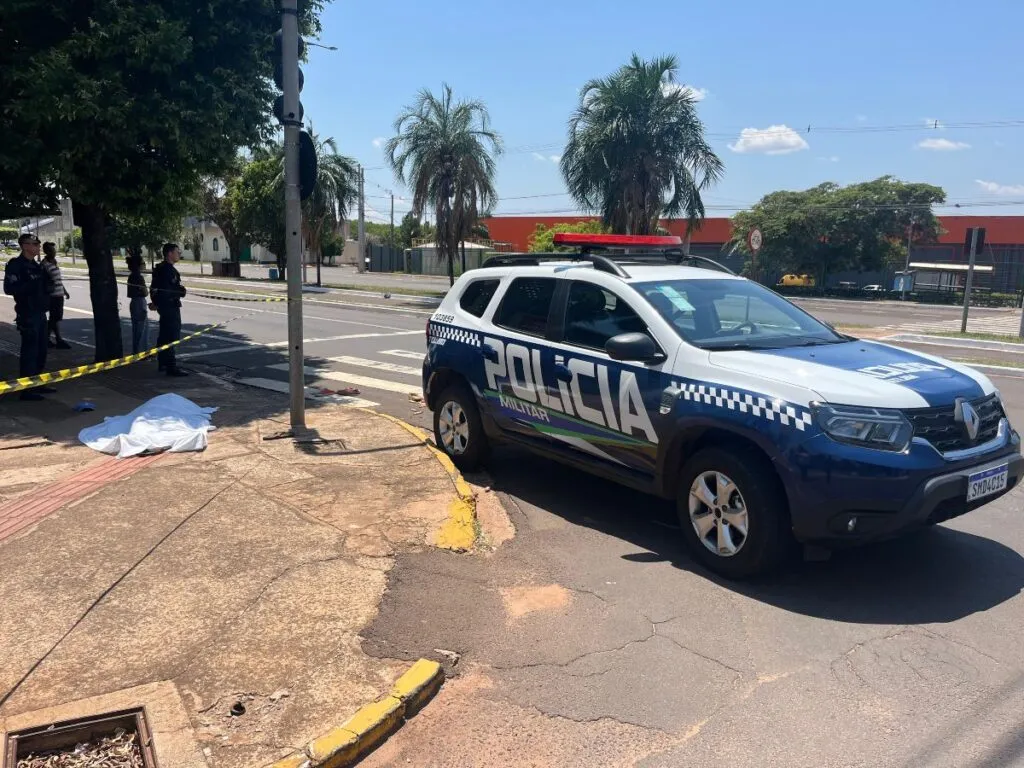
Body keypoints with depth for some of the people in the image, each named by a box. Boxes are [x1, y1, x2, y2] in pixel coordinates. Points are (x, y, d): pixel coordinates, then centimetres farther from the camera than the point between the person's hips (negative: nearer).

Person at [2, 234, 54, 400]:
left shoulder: (36, 265, 16)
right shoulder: (15, 265, -11)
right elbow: (9, 288, -20)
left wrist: (45, 284, 6)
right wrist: (31, 285, -25)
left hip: (40, 313, 9)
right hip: (27, 314, -9)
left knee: (41, 350, 15)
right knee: (30, 351, -8)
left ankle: (37, 384, 26)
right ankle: (26, 389, -5)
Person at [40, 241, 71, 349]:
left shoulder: (54, 263, 16)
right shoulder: (45, 264, -11)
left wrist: (65, 291, 26)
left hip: (59, 294, 9)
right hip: (52, 295, -9)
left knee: (54, 317, 13)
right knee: (56, 317, -6)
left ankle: (46, 338, 21)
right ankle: (59, 340, -3)